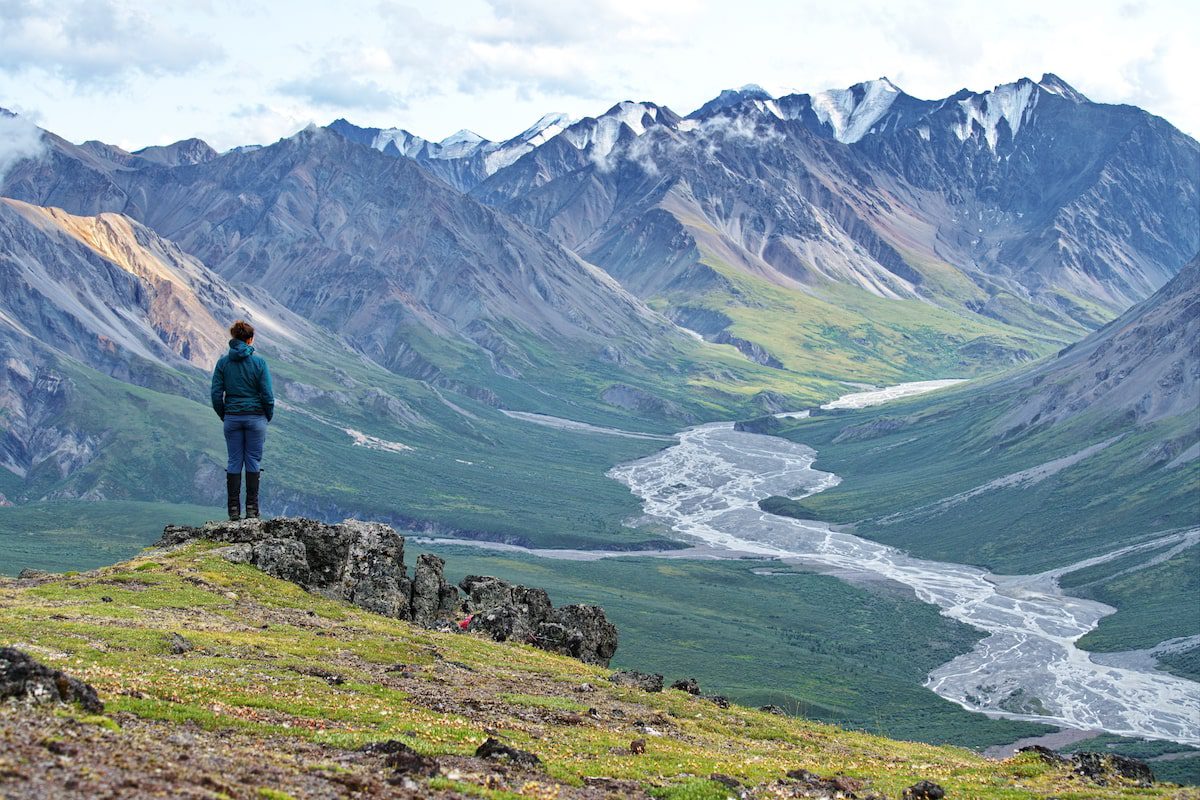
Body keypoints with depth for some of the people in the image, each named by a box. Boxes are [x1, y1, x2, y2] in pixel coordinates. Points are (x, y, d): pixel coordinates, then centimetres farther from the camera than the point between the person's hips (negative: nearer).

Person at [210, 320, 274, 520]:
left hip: (232, 418, 2)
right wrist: (269, 415, 8)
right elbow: (267, 394, -8)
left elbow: (216, 395, -2)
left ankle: (234, 509, 6)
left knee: (234, 463, 7)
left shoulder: (223, 362, -2)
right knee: (253, 462, 5)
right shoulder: (258, 362, -9)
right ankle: (251, 509, 4)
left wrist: (224, 416, 12)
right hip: (255, 417, -2)